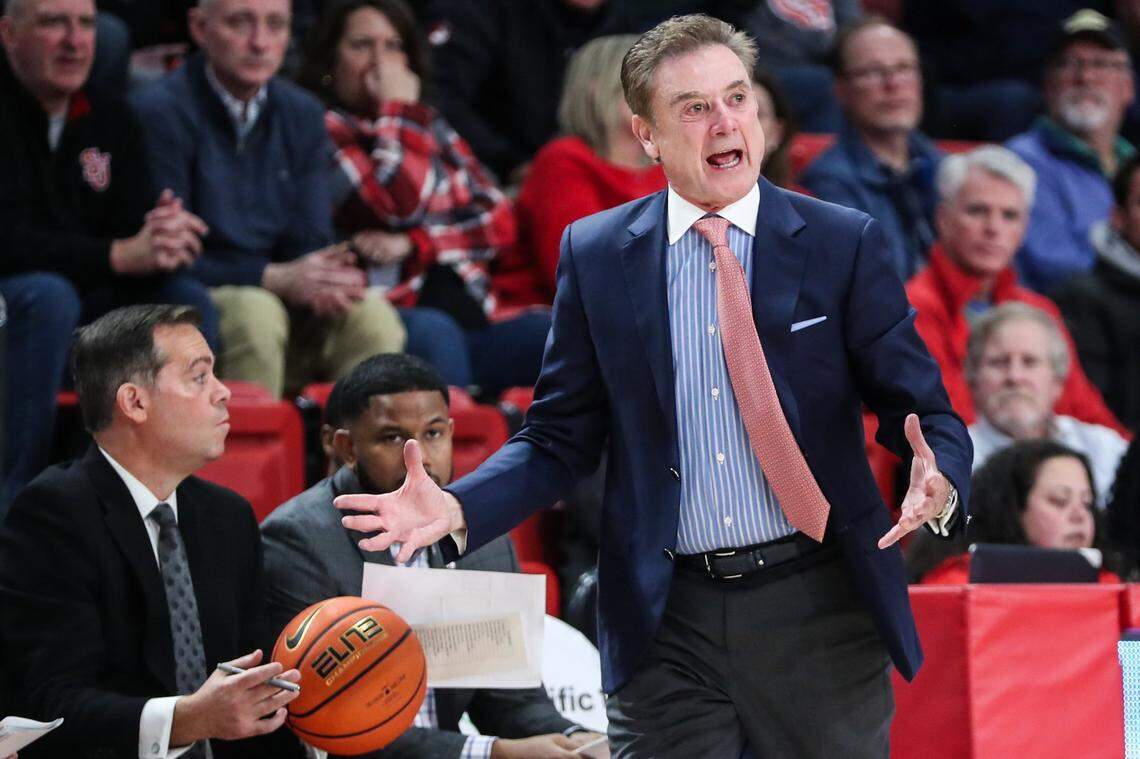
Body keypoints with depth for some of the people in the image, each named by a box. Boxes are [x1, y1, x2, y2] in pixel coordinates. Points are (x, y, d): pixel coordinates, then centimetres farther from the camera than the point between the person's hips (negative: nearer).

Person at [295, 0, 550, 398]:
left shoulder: (432, 127, 24)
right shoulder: (323, 128, 4)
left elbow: (499, 221, 13)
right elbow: (401, 202, -13)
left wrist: (413, 244, -4)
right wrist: (399, 107, 0)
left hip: (472, 320, 6)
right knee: (433, 332, -39)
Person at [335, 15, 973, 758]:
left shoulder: (845, 243, 0)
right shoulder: (596, 255, 4)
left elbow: (924, 412, 1)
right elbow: (561, 440, 8)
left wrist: (938, 482, -22)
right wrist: (456, 509, -10)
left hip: (817, 612, -1)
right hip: (666, 619, 1)